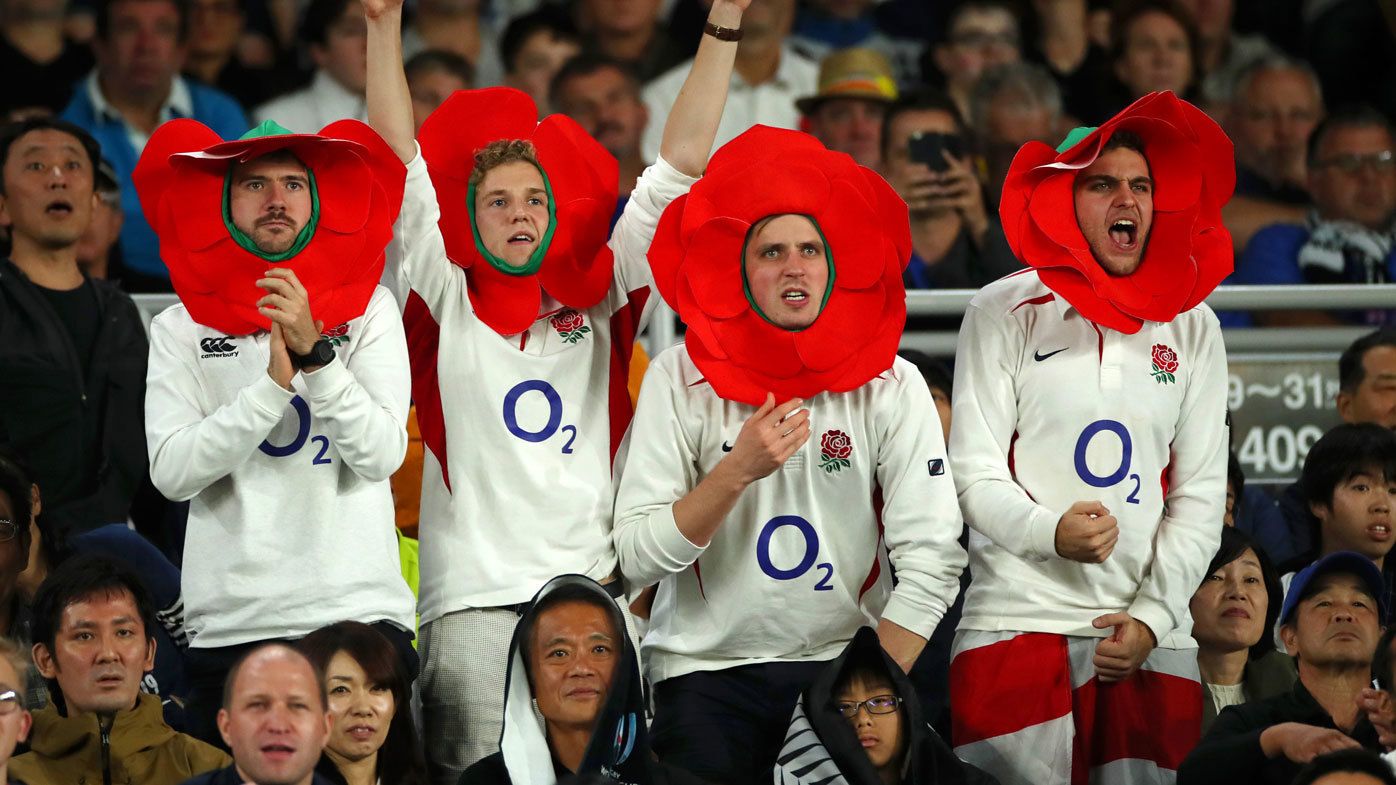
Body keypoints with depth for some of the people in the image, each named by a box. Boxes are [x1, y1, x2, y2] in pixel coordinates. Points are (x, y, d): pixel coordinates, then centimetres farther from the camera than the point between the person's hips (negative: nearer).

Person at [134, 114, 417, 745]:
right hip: (230, 619, 0)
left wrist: (316, 353, -16)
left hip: (360, 608, 0)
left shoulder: (369, 309, 7)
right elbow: (172, 472, -6)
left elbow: (381, 453, -4)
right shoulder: (181, 327, 7)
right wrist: (275, 382, -14)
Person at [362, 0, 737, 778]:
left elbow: (681, 165, 12)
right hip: (477, 595, -2)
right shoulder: (445, 301, 9)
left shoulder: (600, 296, 14)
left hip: (597, 585, 2)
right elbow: (403, 166, 2)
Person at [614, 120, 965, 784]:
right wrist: (737, 471, -19)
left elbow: (932, 561, -6)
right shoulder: (681, 379, -3)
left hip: (844, 657, 0)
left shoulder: (891, 387, -1)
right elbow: (636, 556, -7)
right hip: (705, 667, 0)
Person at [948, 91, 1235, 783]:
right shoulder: (1004, 313, 3)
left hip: (1150, 636, 3)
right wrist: (1051, 532, -21)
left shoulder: (1191, 326, 11)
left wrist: (1153, 615, -2)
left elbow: (1201, 491, 9)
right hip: (1018, 619, -3)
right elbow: (974, 472, -2)